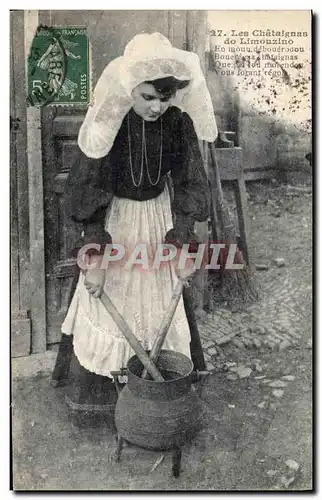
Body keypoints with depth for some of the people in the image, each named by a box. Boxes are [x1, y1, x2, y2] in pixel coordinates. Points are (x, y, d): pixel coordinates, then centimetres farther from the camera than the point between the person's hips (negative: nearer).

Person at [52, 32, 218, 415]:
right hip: (113, 218, -3)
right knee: (107, 301, 4)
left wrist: (180, 239, -15)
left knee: (160, 298, 12)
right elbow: (88, 191, -20)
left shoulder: (179, 123, -13)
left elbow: (190, 184, -6)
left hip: (159, 218, 3)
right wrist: (95, 254, -26)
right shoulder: (108, 124, -21)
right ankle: (96, 386, 25)